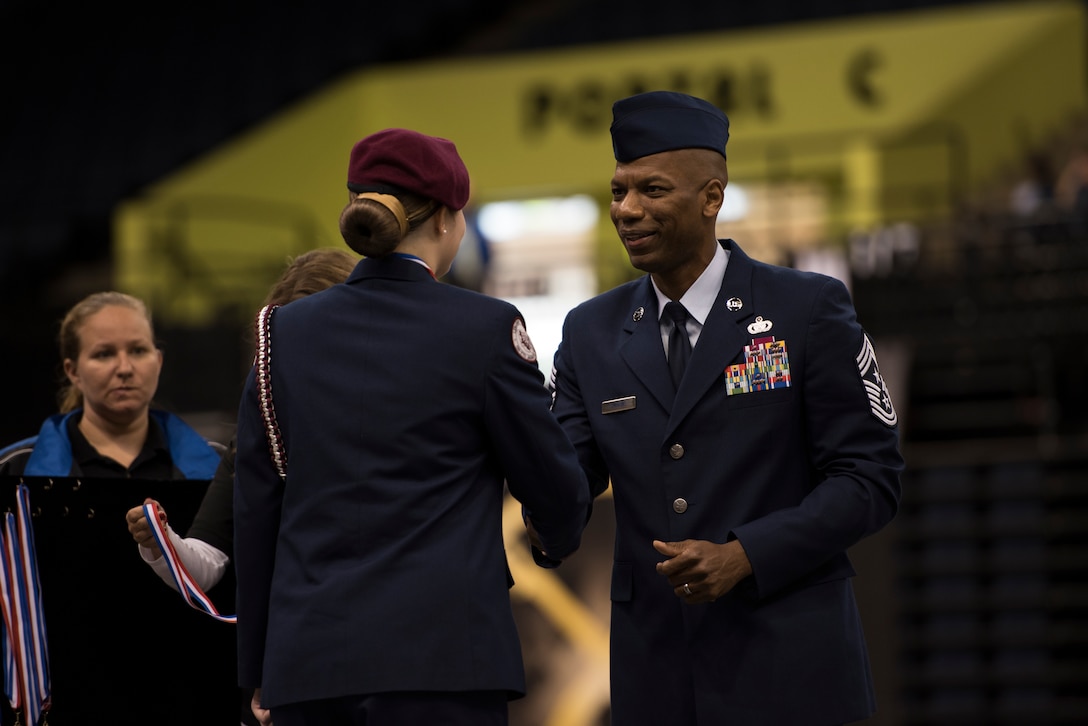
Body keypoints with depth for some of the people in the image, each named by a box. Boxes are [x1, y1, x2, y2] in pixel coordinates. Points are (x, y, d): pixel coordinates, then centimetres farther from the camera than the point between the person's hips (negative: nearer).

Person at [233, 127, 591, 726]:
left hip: (308, 656, 4)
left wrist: (259, 670, 16)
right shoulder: (485, 328, -2)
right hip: (442, 654, -4)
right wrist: (559, 536, 31)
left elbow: (255, 513, 10)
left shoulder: (283, 333, 8)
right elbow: (552, 485, 6)